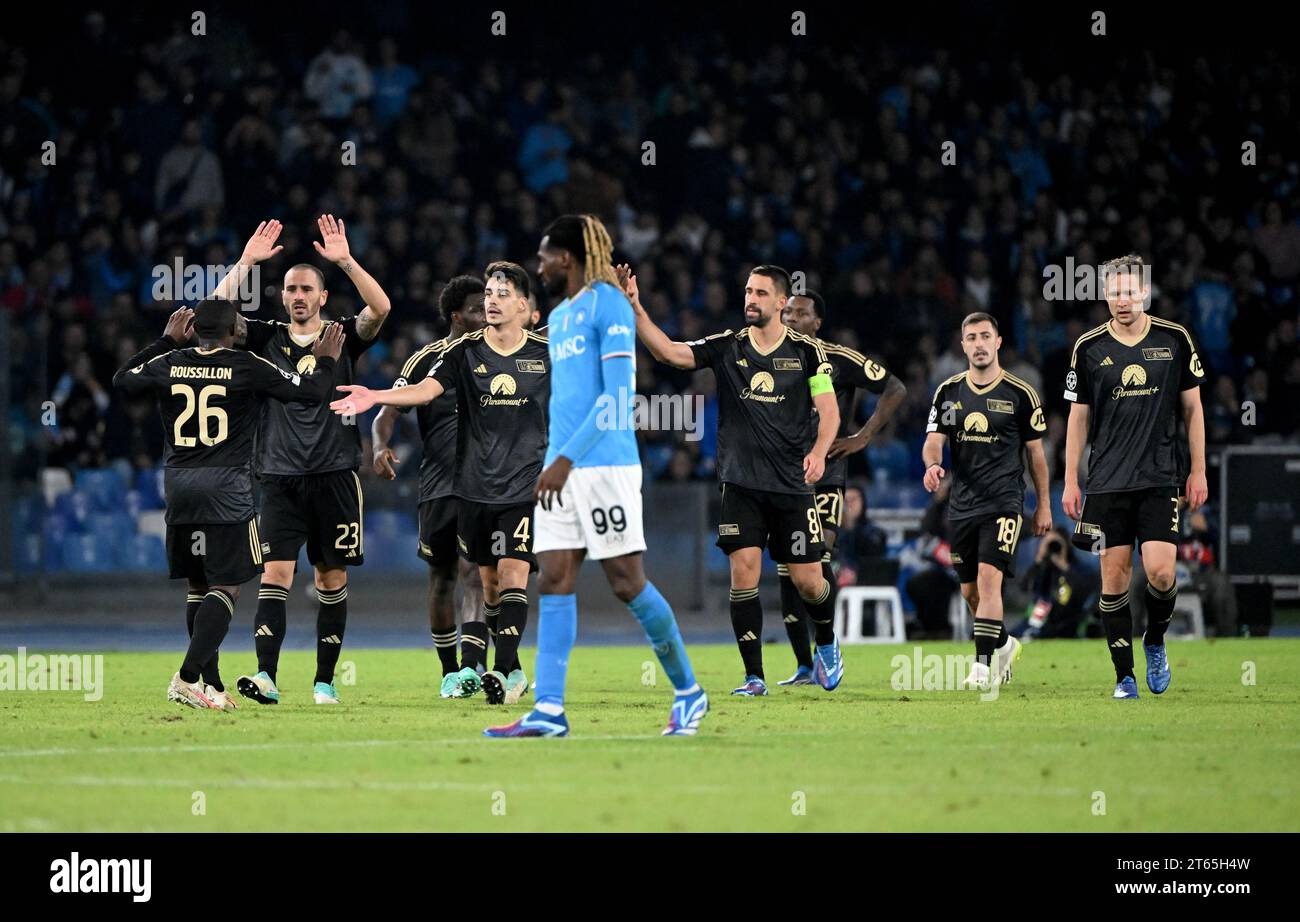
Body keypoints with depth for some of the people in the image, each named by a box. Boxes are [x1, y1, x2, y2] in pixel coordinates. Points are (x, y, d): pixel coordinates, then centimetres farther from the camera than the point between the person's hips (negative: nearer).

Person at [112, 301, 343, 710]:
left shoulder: (168, 364, 5)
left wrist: (167, 340, 33)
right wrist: (324, 362, 18)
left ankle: (211, 685, 13)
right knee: (226, 588, -3)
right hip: (226, 487, -5)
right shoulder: (247, 367, -5)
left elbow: (122, 379, 26)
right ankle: (187, 677, -17)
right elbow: (310, 393, -1)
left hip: (179, 484, 5)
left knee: (198, 586, 14)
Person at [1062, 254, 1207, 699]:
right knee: (1114, 575, -2)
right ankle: (1124, 675, 7)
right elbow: (1079, 416, 8)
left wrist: (1198, 471, 5)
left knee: (1160, 571, -13)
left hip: (1161, 478, -1)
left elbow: (1192, 407, 9)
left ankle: (1155, 641, 16)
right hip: (1107, 480, 1)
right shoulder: (1088, 348, 3)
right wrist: (1070, 481, 5)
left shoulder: (1174, 340, 2)